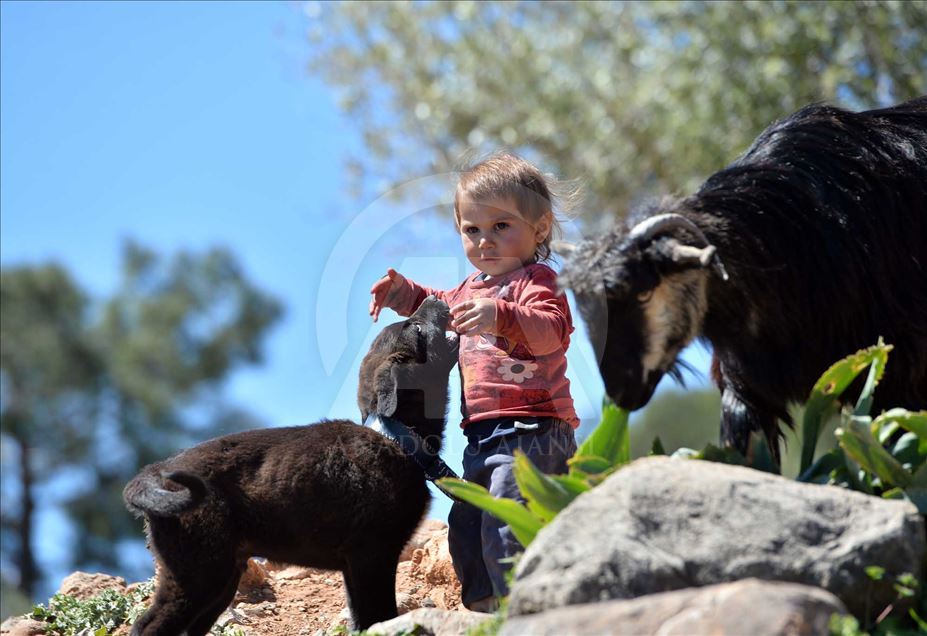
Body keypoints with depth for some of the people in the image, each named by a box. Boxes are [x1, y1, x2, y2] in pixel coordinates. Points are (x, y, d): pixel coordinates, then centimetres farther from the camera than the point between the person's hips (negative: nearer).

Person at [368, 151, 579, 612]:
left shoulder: (534, 280, -10)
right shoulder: (474, 286, 18)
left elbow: (551, 330, -30)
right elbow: (440, 308, 41)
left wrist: (501, 315, -47)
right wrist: (403, 291, 23)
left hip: (530, 431, -10)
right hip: (485, 436, 10)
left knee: (503, 529, -19)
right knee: (465, 527, 16)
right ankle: (486, 610, 28)